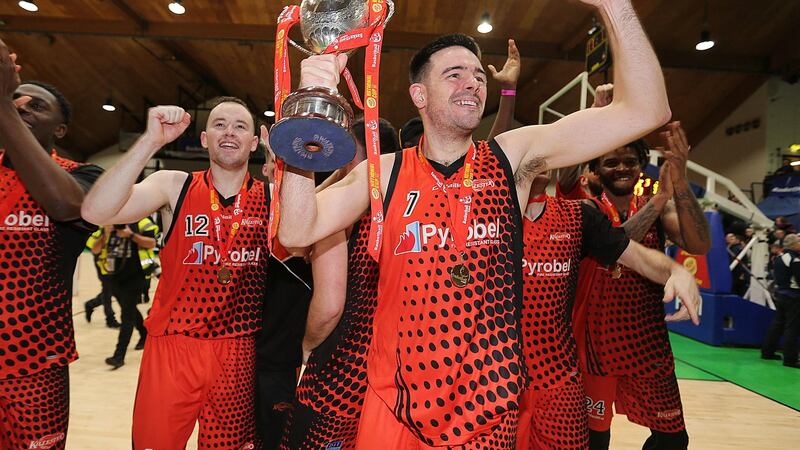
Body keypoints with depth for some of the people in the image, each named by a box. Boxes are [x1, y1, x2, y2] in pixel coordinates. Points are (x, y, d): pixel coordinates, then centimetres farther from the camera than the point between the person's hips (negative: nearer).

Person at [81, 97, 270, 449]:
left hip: (239, 354, 1)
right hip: (171, 346, 0)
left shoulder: (270, 196, 0)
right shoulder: (174, 186, -2)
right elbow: (95, 212, -16)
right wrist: (151, 140, -22)